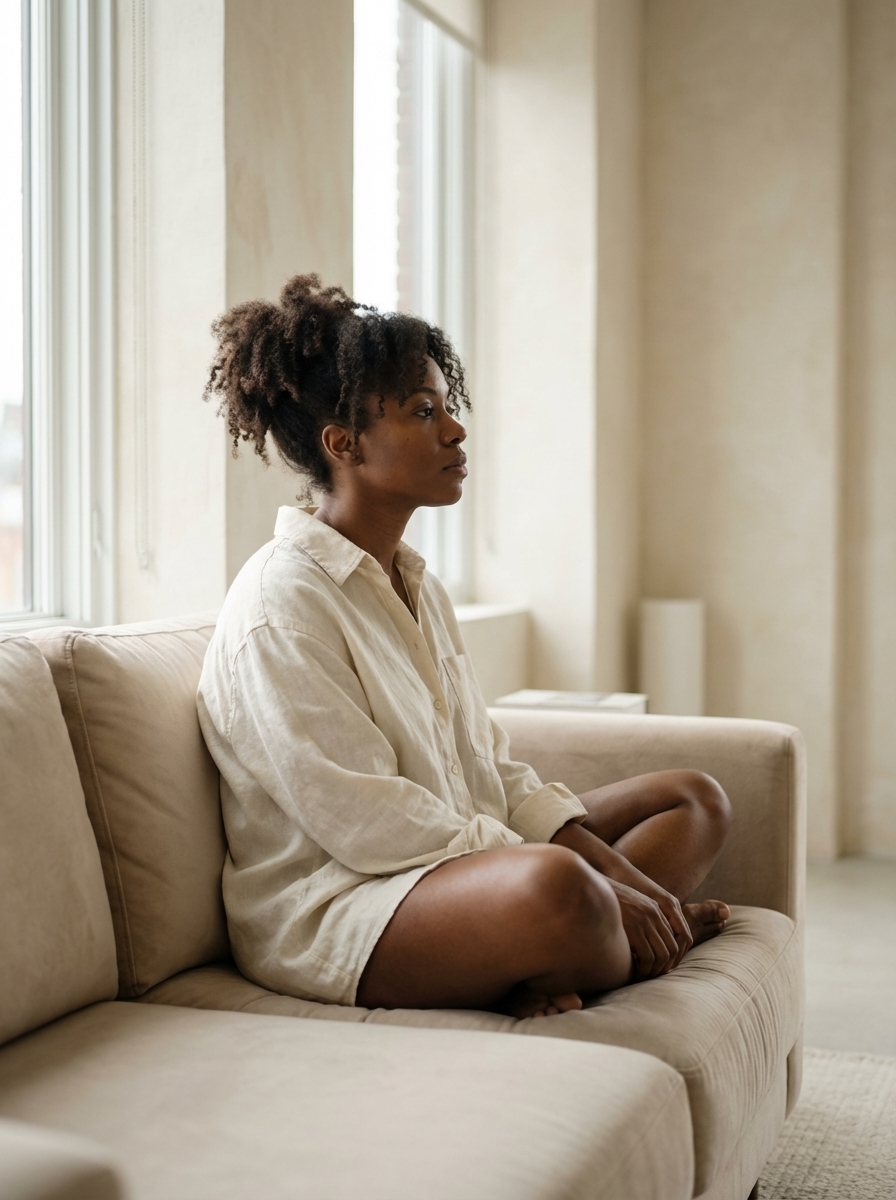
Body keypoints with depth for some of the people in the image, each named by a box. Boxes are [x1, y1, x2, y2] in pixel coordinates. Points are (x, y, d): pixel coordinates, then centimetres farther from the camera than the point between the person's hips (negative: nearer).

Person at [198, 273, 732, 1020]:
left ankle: (547, 973, -14)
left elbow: (484, 768, 13)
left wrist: (614, 867, -3)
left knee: (696, 800, 11)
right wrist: (598, 889, -21)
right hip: (326, 910, -10)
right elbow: (367, 820, -21)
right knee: (556, 885, -39)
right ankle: (638, 950, -4)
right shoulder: (280, 603, -15)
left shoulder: (416, 586, 15)